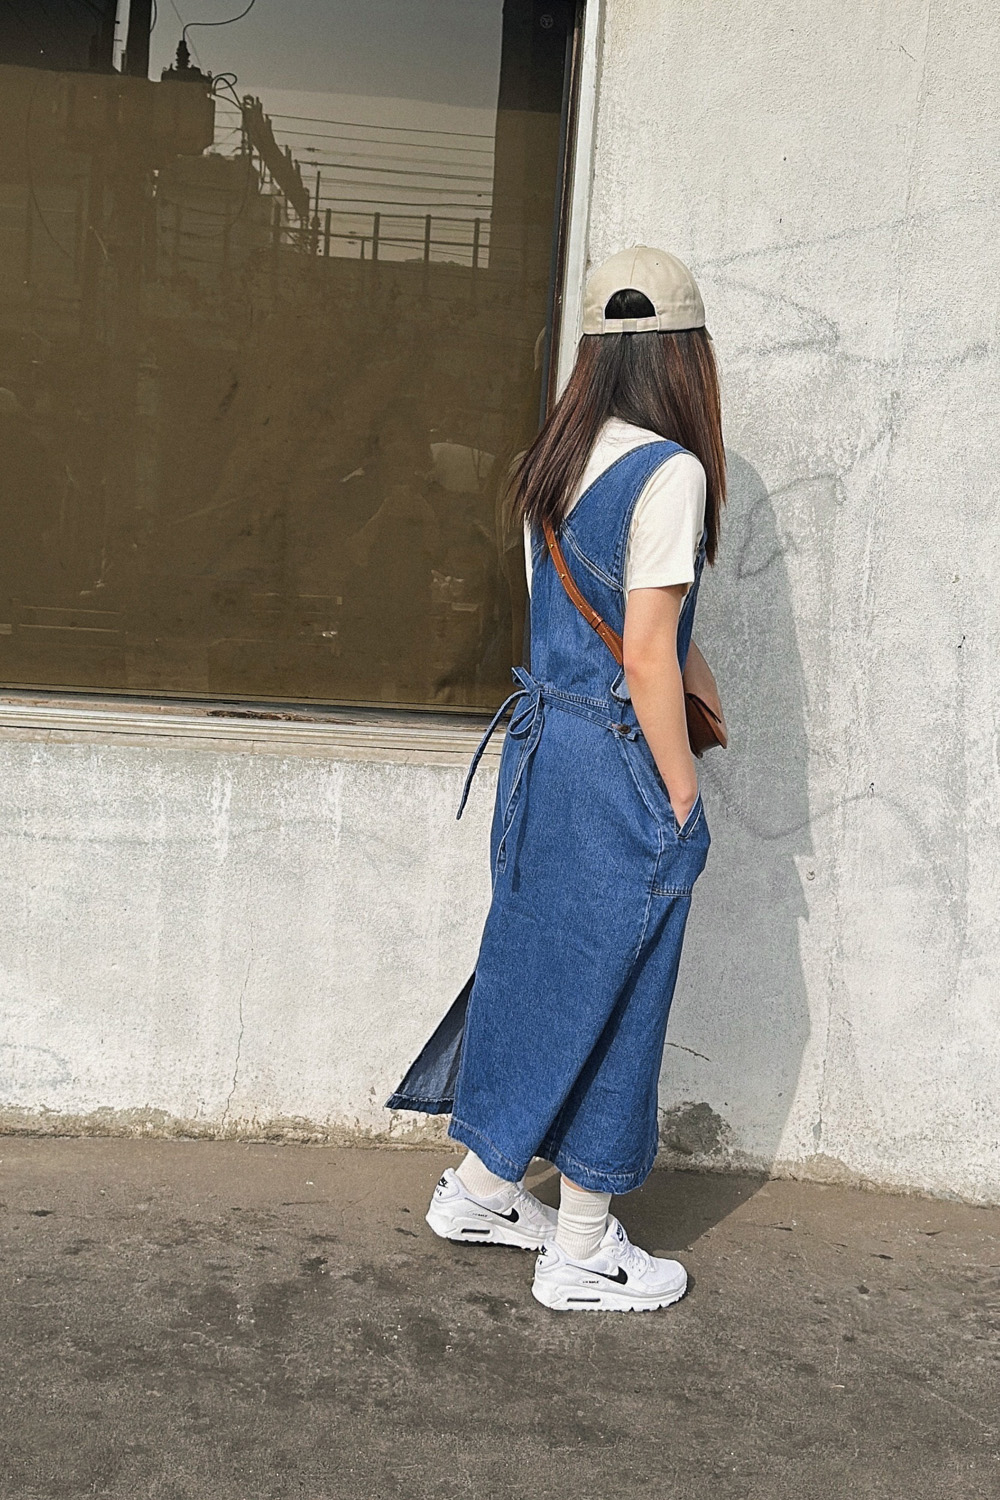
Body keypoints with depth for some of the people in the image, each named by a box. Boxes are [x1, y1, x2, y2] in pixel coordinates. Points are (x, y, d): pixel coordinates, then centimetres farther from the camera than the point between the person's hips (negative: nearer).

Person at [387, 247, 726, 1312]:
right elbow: (647, 656, -18)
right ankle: (580, 1253, 19)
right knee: (608, 987, 4)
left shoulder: (555, 460, 8)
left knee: (535, 958, 19)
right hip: (620, 759, -8)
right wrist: (683, 795, -11)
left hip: (542, 737, 8)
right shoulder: (669, 471, -16)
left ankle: (479, 1187, 33)